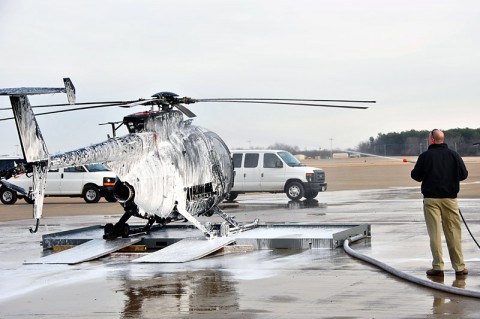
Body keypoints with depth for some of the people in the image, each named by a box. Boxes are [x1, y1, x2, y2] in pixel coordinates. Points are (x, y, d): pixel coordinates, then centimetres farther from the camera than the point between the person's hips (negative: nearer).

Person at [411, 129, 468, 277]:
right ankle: (459, 267, 7)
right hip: (450, 198, 2)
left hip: (431, 198, -2)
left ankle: (438, 267, 0)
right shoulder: (453, 154, 0)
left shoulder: (425, 156, -6)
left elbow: (416, 176, -1)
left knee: (434, 234, 2)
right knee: (454, 233, 6)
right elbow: (464, 174, 3)